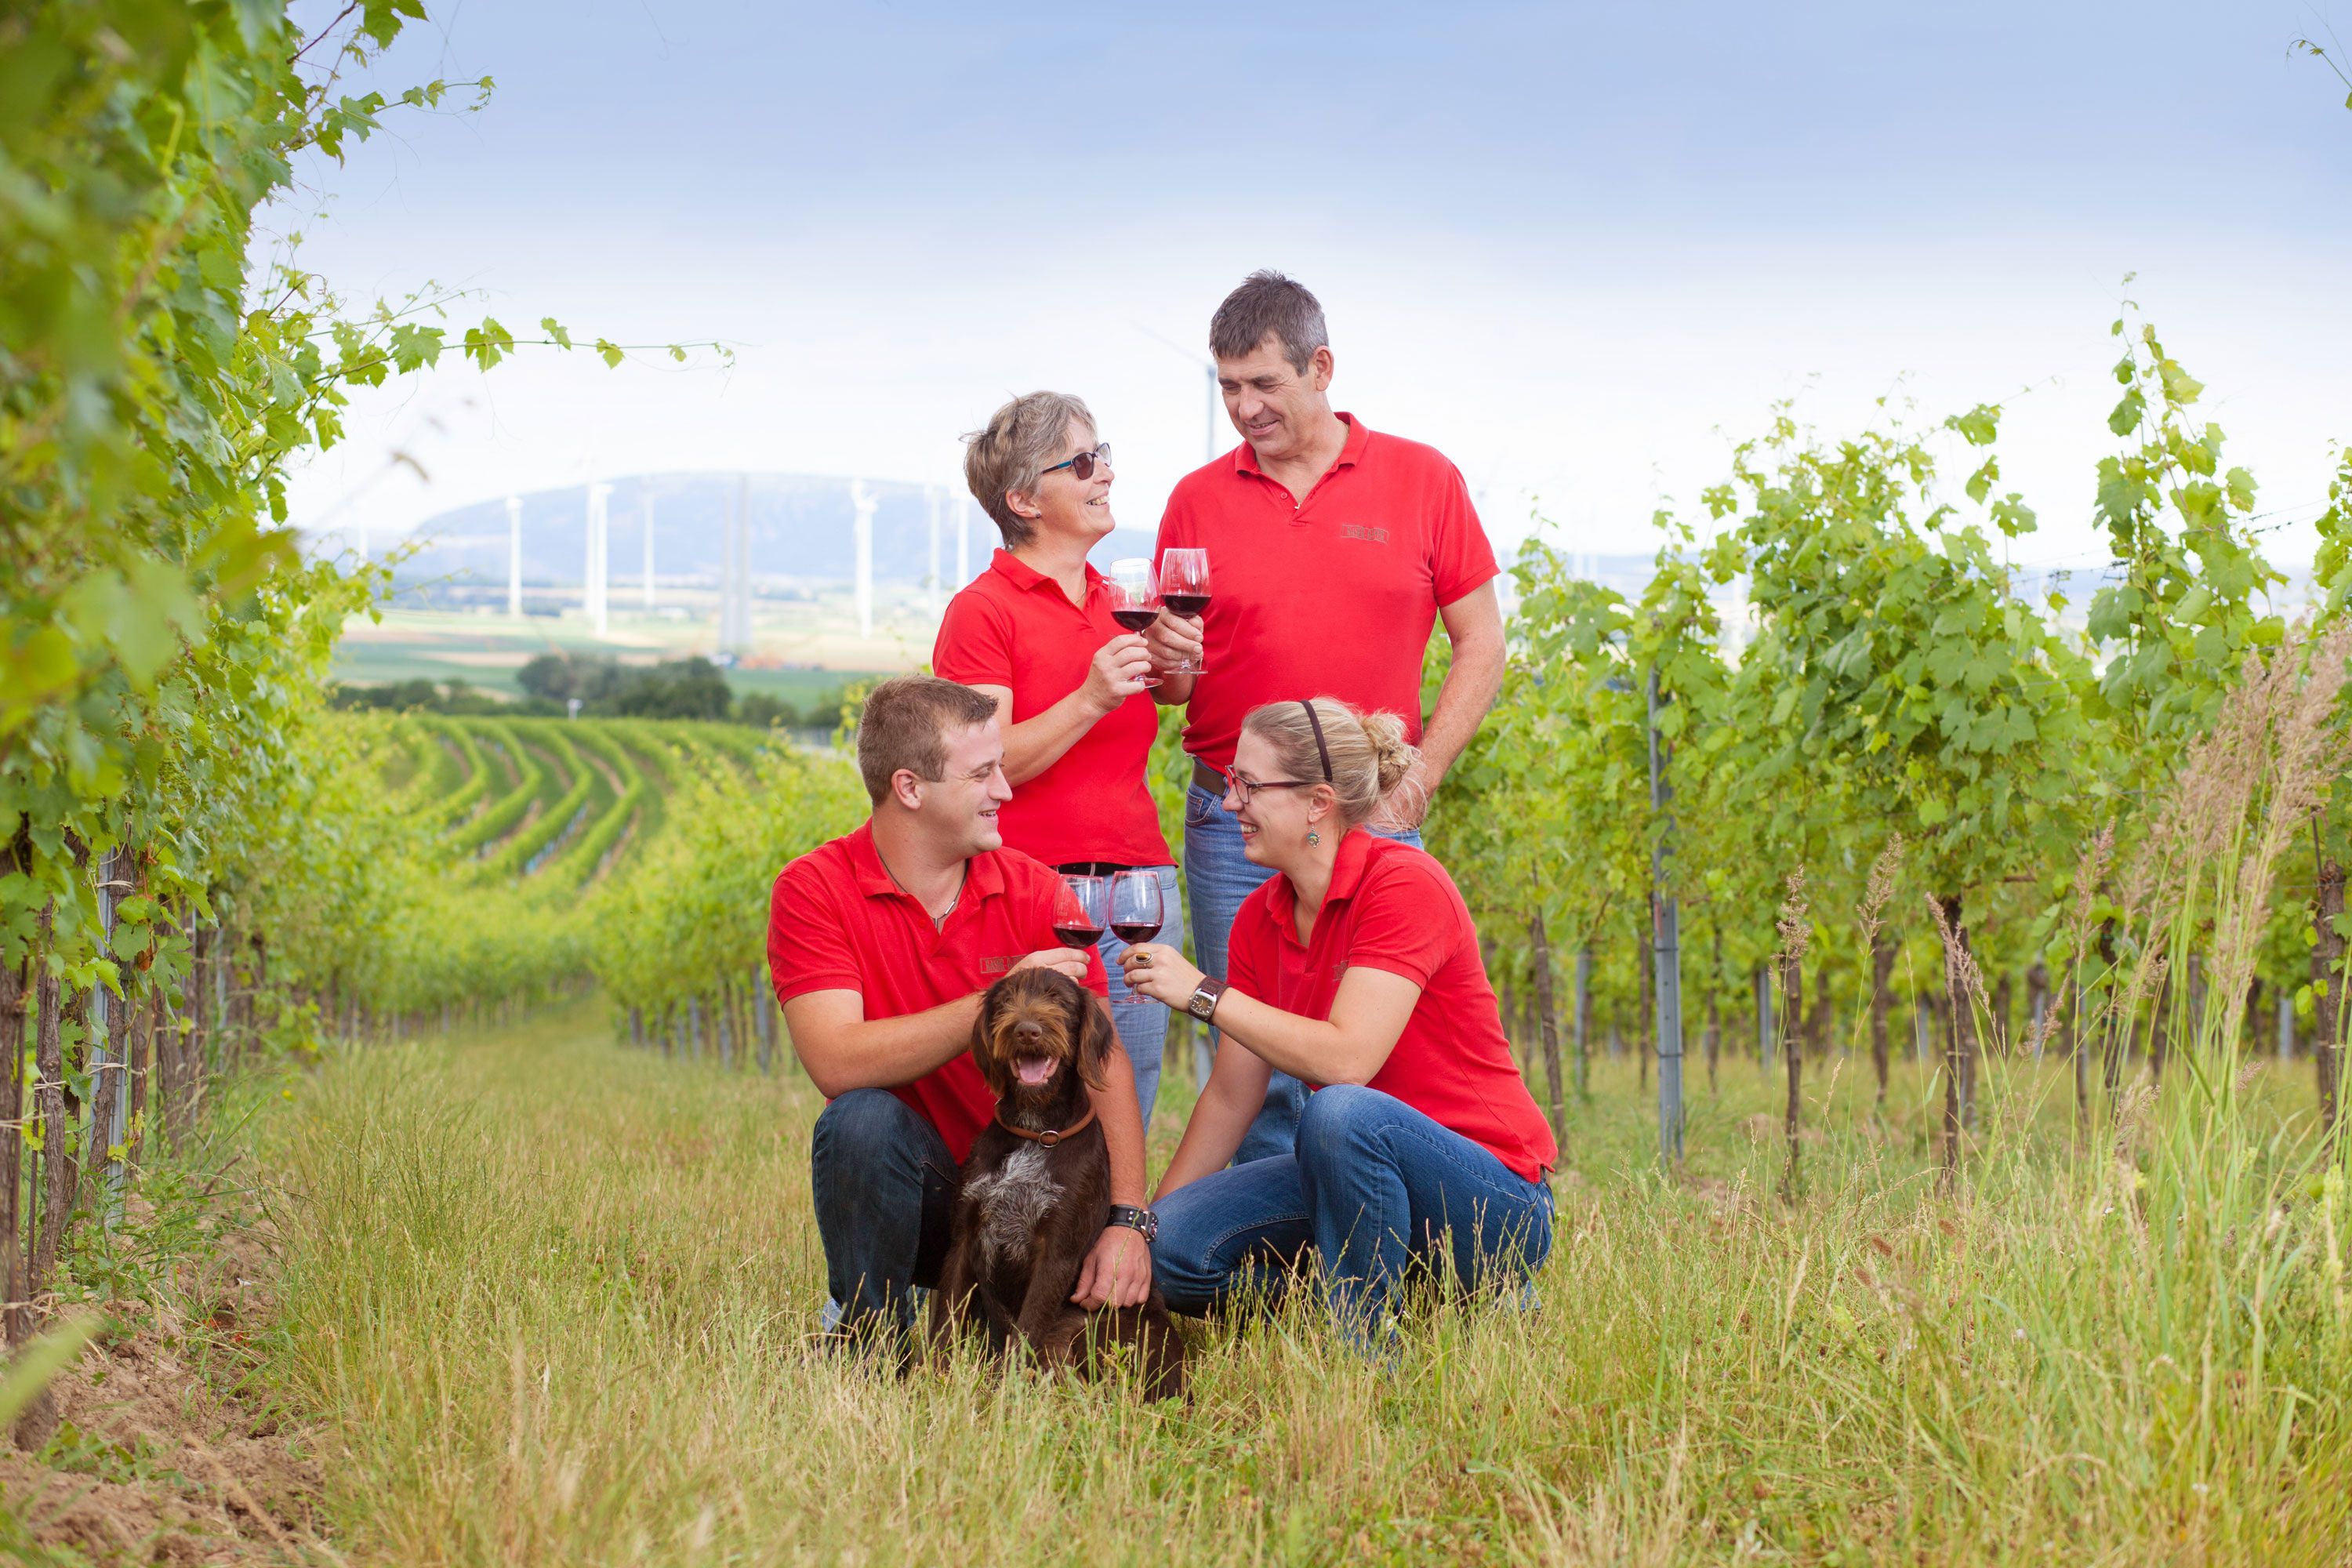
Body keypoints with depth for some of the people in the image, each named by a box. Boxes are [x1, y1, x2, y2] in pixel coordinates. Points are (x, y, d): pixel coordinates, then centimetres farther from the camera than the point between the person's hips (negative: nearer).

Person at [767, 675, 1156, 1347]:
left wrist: (1127, 1219, -21)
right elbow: (837, 1063, -24)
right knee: (862, 1120, -33)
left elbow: (1103, 1063, -8)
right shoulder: (814, 889, -10)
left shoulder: (1033, 891, -2)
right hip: (905, 1186, -2)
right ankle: (868, 1331, -10)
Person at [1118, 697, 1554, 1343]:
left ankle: (1366, 1347, -19)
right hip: (1367, 1169, 6)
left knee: (1339, 1113, -37)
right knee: (1176, 1242, -16)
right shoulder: (1260, 917, 5)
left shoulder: (1403, 884, -17)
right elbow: (1231, 1095, 7)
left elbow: (1346, 1058, -28)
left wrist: (1204, 993, -22)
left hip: (1493, 1208, -6)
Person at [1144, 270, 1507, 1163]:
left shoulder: (1422, 479, 4)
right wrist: (1169, 663, -10)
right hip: (1231, 817, 1)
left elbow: (1481, 641, 6)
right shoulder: (1197, 501, 8)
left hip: (1375, 821, -1)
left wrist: (1420, 775, -3)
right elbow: (1171, 685, 14)